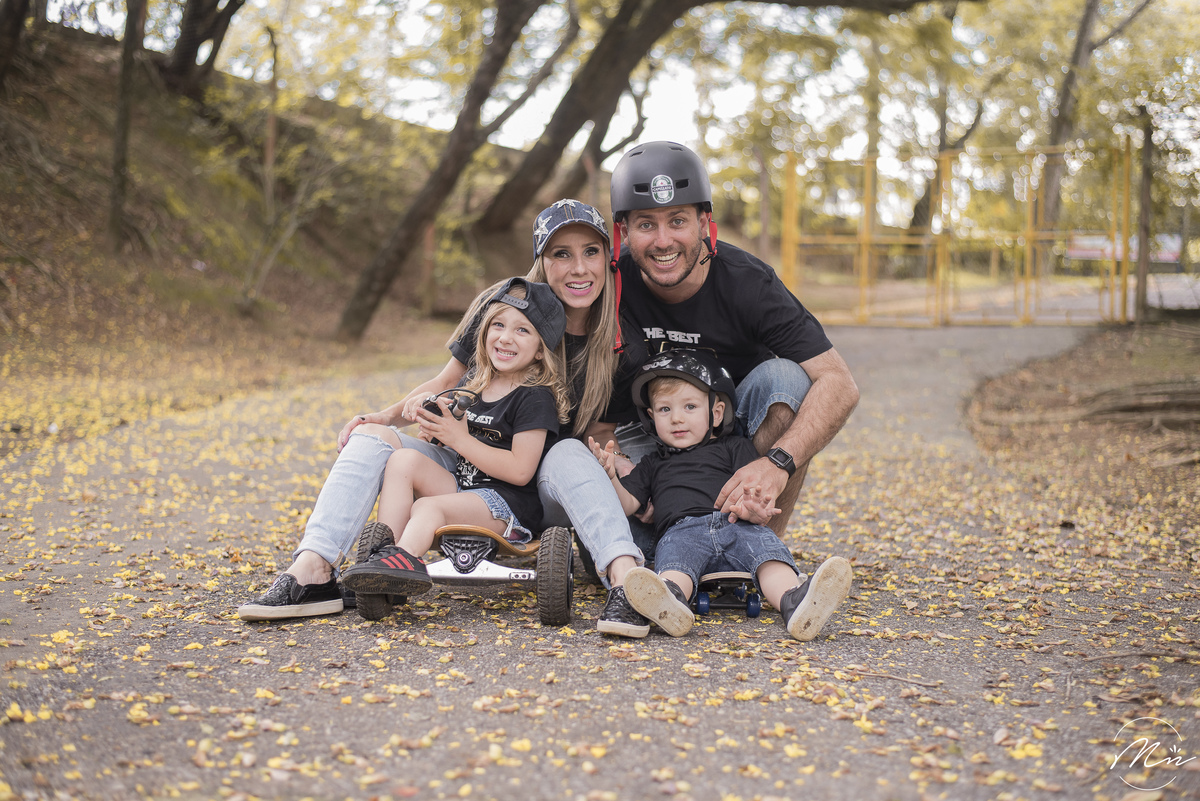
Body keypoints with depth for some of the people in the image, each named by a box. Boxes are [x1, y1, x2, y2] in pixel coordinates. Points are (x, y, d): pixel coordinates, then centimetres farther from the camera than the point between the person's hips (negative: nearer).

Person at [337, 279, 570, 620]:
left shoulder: (535, 398, -10)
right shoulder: (475, 384, 13)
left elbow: (520, 470, -18)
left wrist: (459, 438, -17)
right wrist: (436, 430, -1)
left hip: (507, 504, -8)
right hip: (461, 488, 8)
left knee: (428, 506, -29)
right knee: (404, 459, -12)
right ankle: (382, 551, -28)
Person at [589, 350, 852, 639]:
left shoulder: (735, 448, 28)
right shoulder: (653, 465, 36)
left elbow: (756, 493, 12)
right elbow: (627, 504, 26)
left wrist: (754, 509, -13)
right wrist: (610, 476, 5)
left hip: (737, 528, 0)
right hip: (683, 530, 0)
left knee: (766, 544, -33)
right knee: (674, 552, -36)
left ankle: (794, 601, -60)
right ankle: (669, 602, -68)